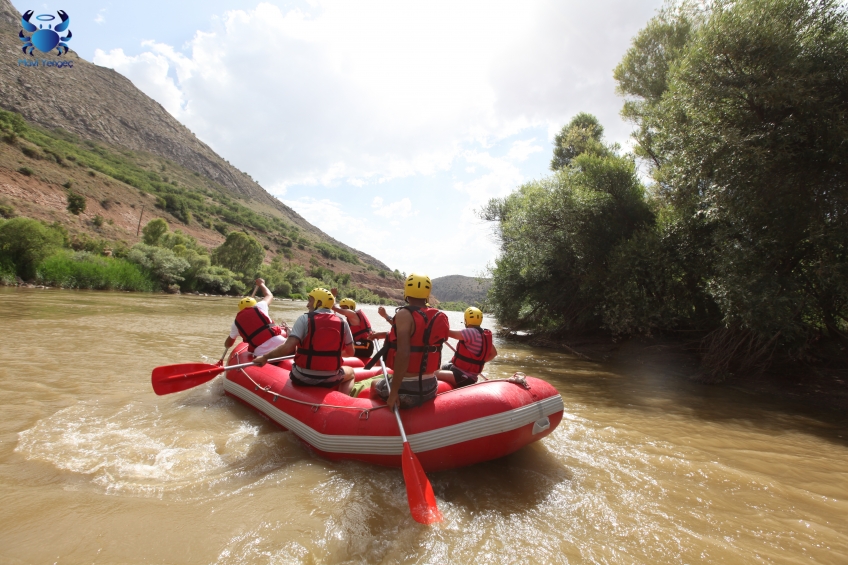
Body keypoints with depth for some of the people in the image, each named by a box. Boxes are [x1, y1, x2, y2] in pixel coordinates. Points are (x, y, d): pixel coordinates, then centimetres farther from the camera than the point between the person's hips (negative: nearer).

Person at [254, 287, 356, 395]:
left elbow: (288, 347, -19)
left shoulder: (305, 318, -9)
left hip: (302, 378, 0)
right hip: (330, 379, 0)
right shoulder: (342, 321, -3)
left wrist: (265, 357, -5)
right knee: (350, 372, 33)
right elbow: (350, 353, 5)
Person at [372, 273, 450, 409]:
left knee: (374, 385, 25)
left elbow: (403, 354, -25)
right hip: (430, 389, 6)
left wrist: (393, 392, -19)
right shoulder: (439, 317, 1)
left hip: (406, 390, -6)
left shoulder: (405, 314, -16)